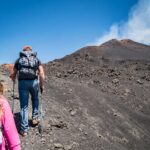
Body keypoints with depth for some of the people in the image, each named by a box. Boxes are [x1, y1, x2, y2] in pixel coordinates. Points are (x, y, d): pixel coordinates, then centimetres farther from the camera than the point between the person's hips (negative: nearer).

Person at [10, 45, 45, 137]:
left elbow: (13, 75, 19)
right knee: (35, 99, 30)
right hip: (34, 82, 0)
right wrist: (42, 85, 10)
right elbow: (42, 73, 1)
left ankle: (24, 129, 7)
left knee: (24, 106, 6)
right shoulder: (37, 59, 15)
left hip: (22, 82, 0)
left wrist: (14, 80, 41)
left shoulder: (19, 59, 17)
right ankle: (35, 118, 30)